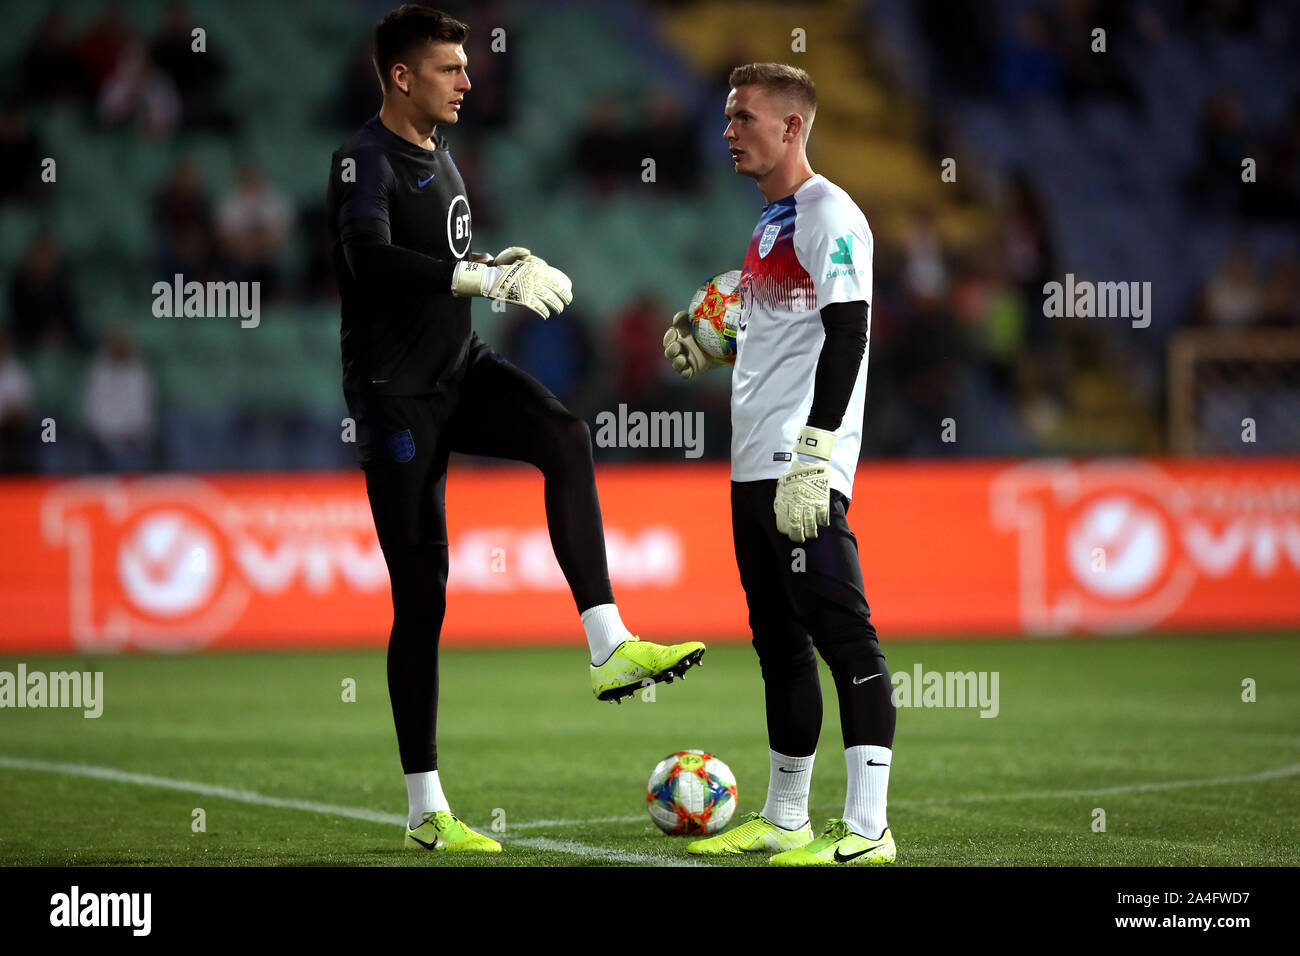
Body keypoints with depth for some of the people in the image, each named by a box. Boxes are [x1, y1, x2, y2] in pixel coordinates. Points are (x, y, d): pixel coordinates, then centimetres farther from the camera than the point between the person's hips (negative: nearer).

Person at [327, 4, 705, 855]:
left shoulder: (439, 157, 13)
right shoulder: (366, 161, -14)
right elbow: (371, 258, -33)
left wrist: (508, 265, 6)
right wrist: (492, 277, -37)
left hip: (460, 369, 7)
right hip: (397, 392, -7)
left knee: (567, 436, -23)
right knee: (421, 591, -4)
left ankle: (609, 647, -28)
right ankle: (425, 811, 3)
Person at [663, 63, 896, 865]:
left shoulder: (830, 215, -10)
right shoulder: (773, 222, 19)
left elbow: (846, 335, -19)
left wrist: (812, 454, -24)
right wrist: (707, 352, 15)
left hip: (805, 466, -10)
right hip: (754, 467, 10)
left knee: (842, 634, -12)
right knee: (779, 642, 14)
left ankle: (867, 829, -15)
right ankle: (783, 821, 22)